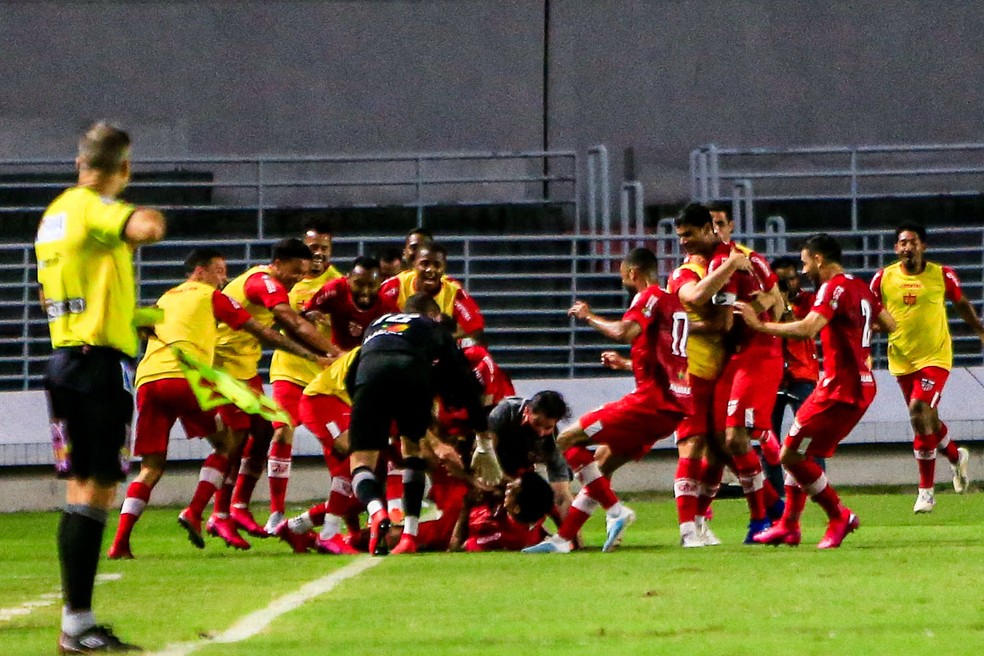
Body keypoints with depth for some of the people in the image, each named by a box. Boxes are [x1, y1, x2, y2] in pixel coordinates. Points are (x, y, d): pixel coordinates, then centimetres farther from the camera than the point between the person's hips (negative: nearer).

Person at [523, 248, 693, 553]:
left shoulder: (650, 297, -6)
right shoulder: (677, 303, 22)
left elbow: (625, 332, -24)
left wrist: (589, 317, -9)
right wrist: (626, 363, 39)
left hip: (651, 398, -10)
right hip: (677, 406, 10)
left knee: (568, 440, -4)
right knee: (604, 462, 19)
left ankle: (616, 511, -13)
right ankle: (563, 538, 19)